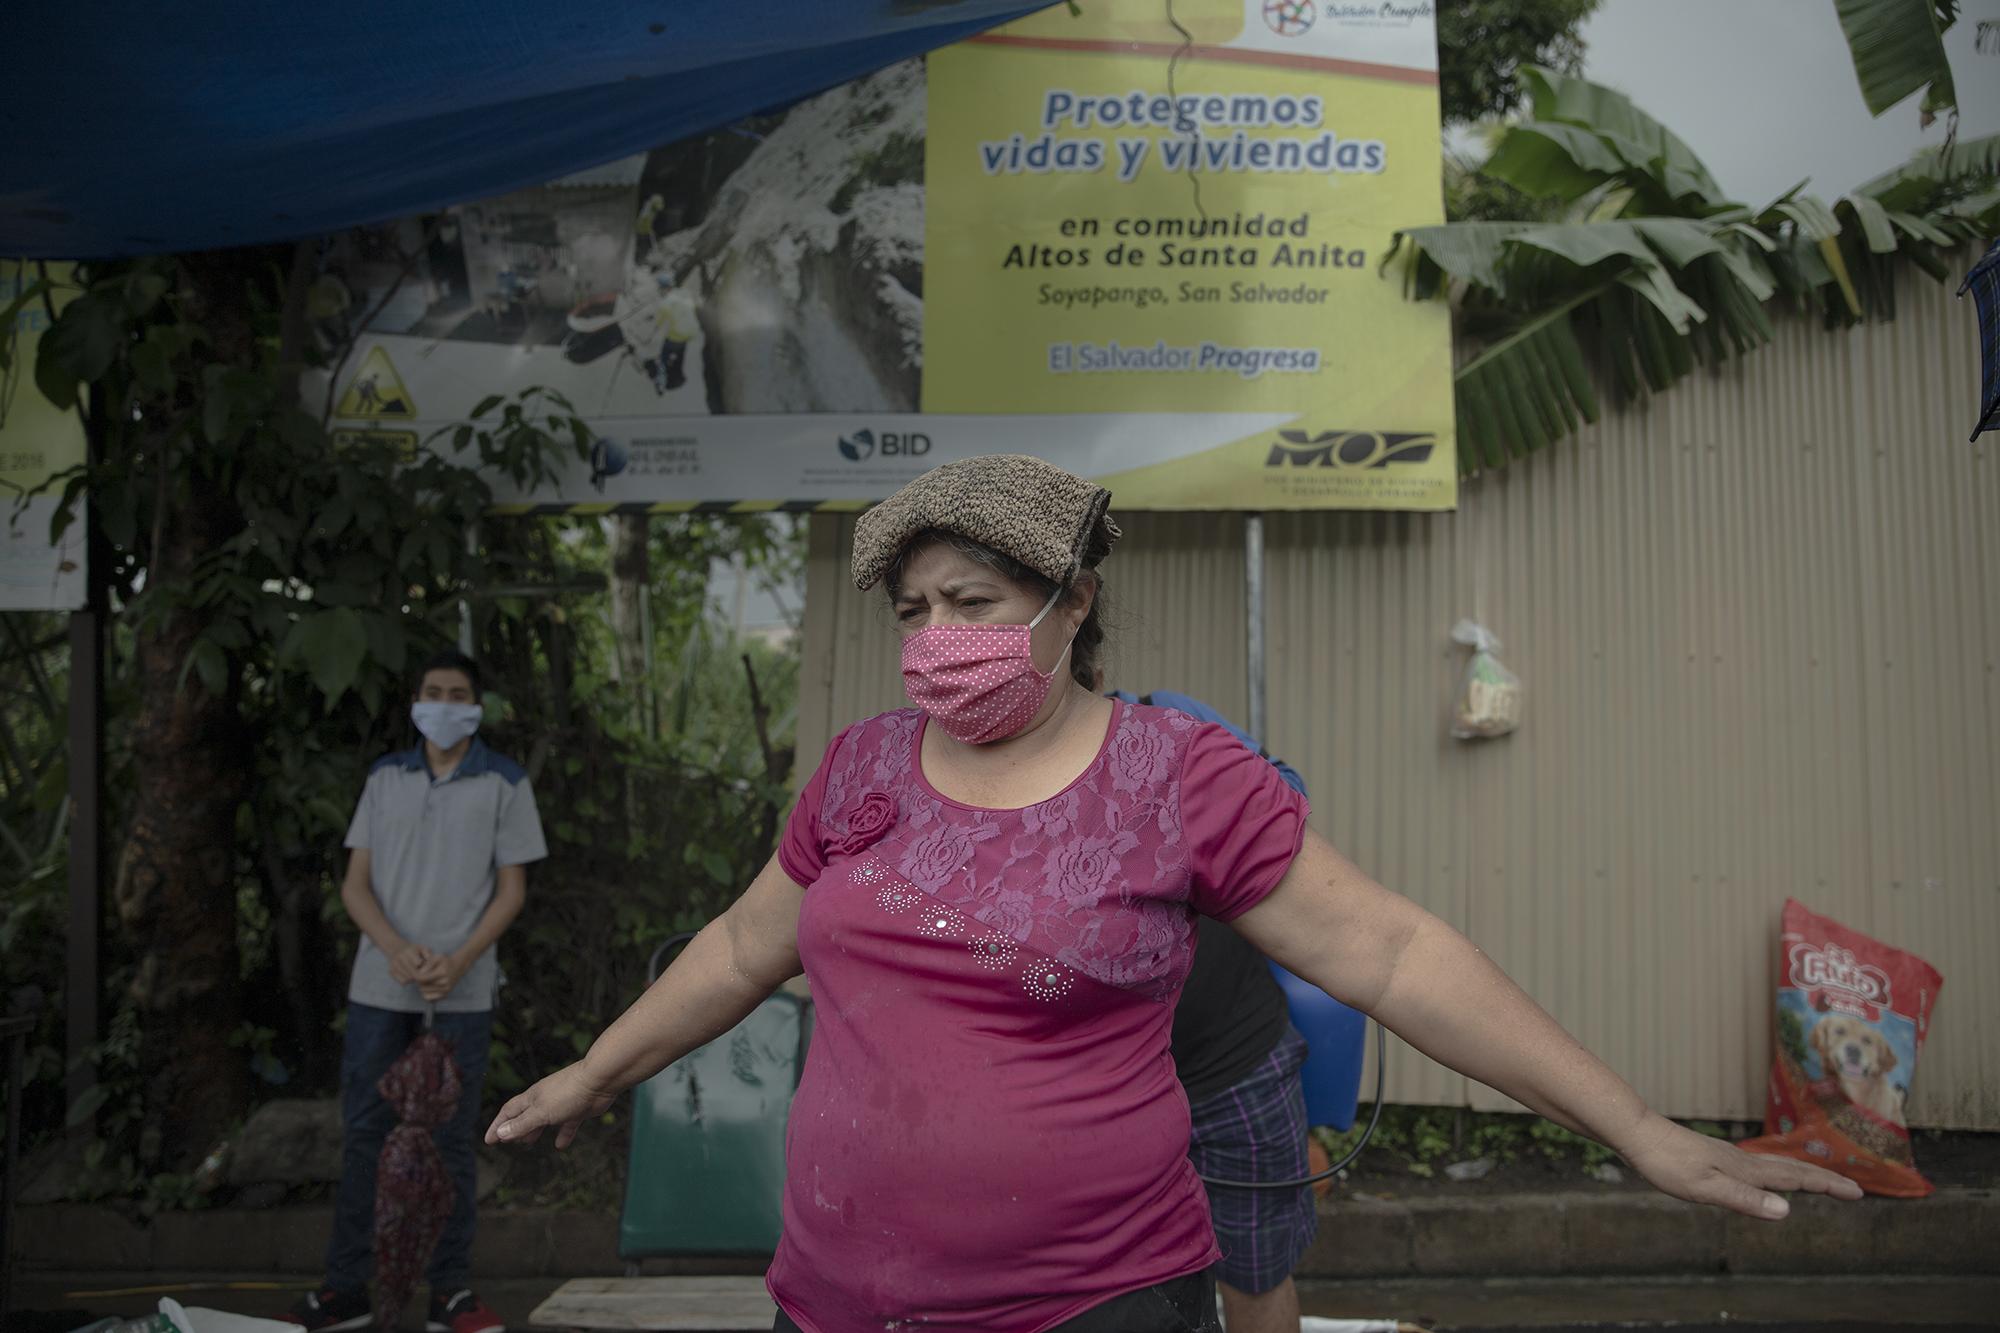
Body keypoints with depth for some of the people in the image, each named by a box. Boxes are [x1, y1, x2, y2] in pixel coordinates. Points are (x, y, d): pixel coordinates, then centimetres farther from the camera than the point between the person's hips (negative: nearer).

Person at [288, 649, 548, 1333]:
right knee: (362, 1134, 7)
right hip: (379, 987, 2)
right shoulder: (384, 778, 9)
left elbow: (511, 891, 0)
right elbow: (355, 884, 7)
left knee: (452, 1140, 4)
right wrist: (396, 949, -11)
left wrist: (457, 962, -13)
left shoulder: (505, 783, 1)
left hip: (461, 993, -2)